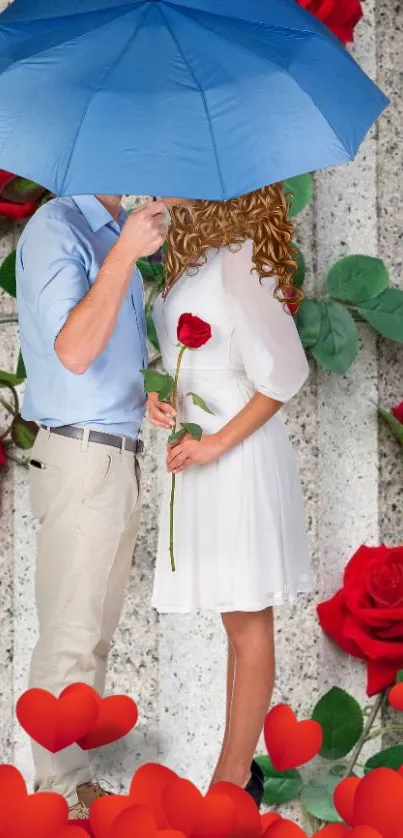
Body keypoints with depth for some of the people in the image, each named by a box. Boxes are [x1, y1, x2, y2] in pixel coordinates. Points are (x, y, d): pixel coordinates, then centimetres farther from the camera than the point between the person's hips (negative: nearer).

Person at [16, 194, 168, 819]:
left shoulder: (114, 232, 16)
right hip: (81, 456, -9)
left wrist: (147, 390, 5)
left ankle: (77, 779, 20)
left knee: (96, 633, 12)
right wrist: (126, 252, -24)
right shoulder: (55, 228, -10)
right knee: (71, 637, -3)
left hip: (122, 456, 9)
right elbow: (73, 351, -21)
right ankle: (62, 794, 4)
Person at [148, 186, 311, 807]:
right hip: (198, 451, 9)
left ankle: (234, 778, 6)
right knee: (239, 621, 13)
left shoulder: (241, 260, -14)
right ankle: (238, 762, 20)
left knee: (248, 622, 0)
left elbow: (283, 373, -16)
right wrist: (158, 395, 3)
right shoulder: (193, 254, 12)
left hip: (237, 455, -9)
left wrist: (217, 442, -15)